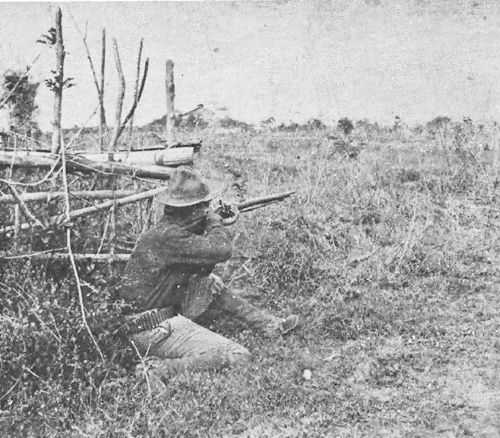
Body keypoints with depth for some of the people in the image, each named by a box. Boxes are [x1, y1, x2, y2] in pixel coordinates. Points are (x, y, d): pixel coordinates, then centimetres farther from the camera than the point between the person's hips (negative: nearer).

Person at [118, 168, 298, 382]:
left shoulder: (167, 231, 8)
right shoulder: (169, 237, -23)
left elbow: (200, 266, 19)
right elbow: (222, 250, -27)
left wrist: (208, 228, 5)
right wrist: (215, 221, -8)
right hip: (154, 332, -10)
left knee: (212, 284, 18)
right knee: (238, 357, -14)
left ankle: (270, 324, 23)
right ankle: (162, 369, -16)